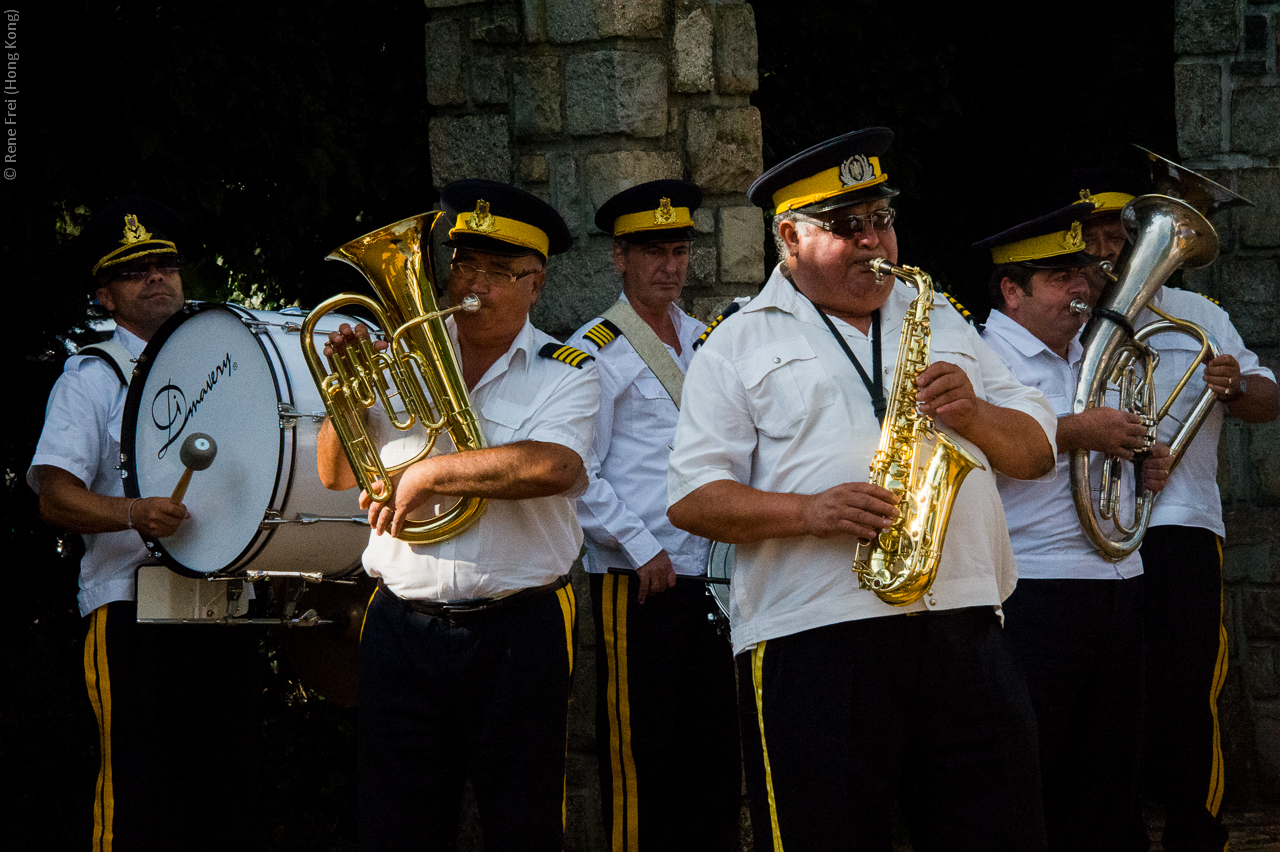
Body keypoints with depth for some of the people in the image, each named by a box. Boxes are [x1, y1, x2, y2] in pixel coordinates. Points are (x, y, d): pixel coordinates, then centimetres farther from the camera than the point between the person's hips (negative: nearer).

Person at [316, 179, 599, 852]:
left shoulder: (564, 373, 1)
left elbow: (552, 467, -20)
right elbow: (336, 475, 16)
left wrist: (426, 474, -16)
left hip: (518, 637, -3)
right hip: (403, 631, 3)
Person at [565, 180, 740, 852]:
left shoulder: (707, 342, 15)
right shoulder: (595, 353, -4)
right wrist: (642, 549, -12)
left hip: (712, 576, 6)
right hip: (636, 585, -6)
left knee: (716, 753, 6)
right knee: (640, 758, -4)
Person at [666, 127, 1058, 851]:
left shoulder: (940, 321, 21)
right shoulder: (741, 345, 8)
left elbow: (1037, 451, 19)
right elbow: (692, 498, 0)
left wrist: (972, 414, -3)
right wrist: (809, 512, -15)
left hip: (966, 634, 3)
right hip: (811, 648, -3)